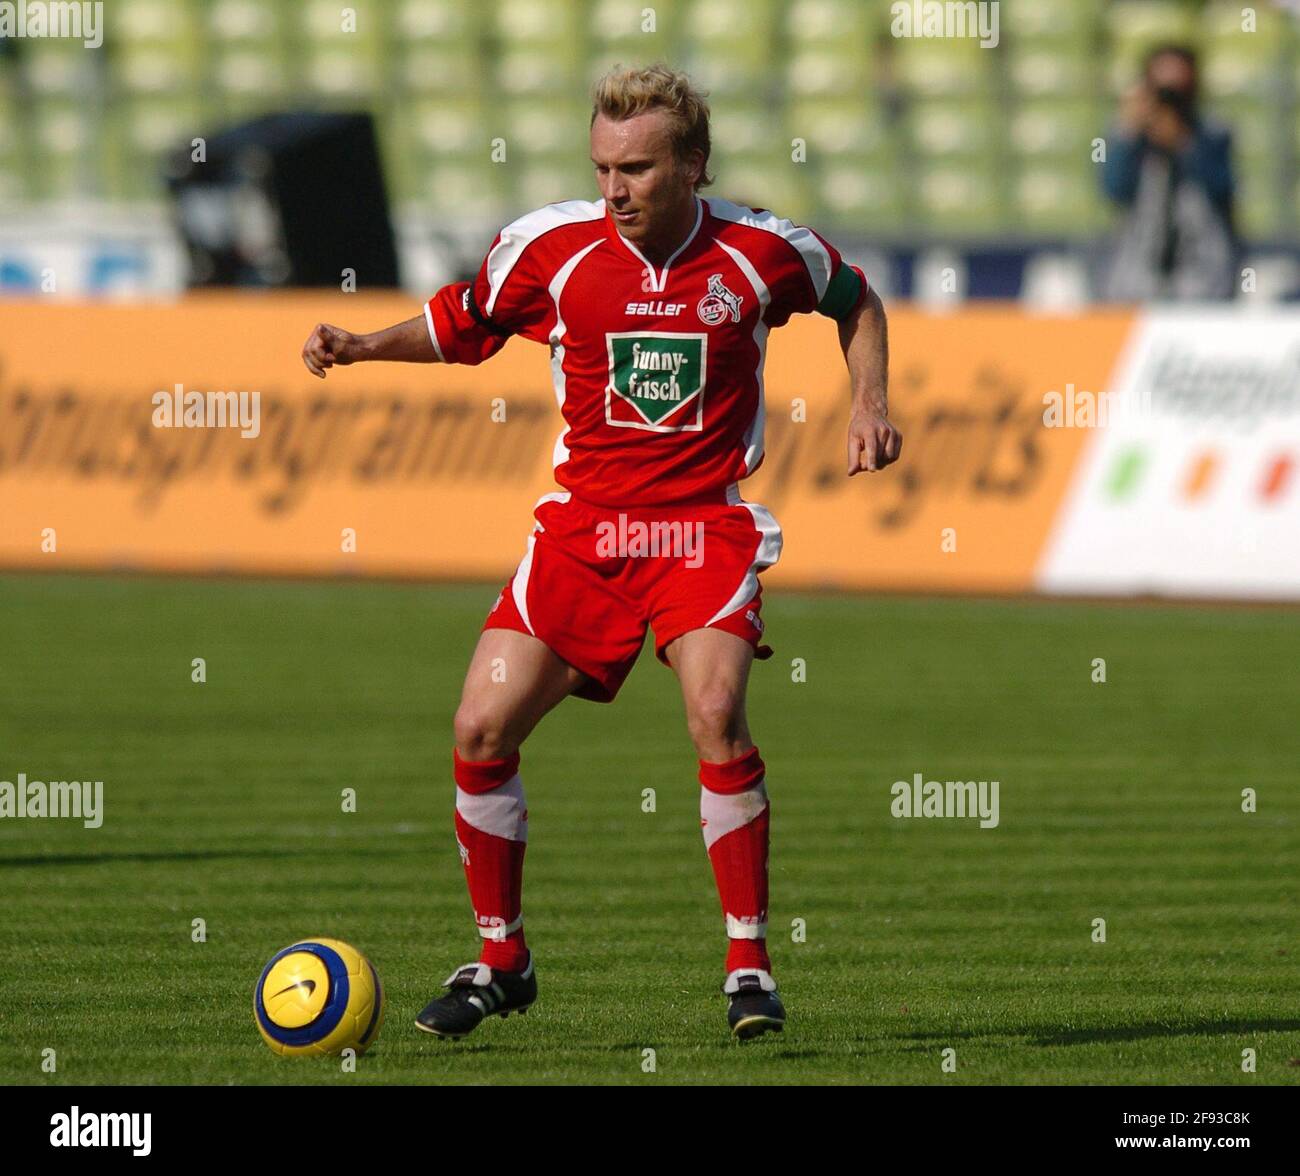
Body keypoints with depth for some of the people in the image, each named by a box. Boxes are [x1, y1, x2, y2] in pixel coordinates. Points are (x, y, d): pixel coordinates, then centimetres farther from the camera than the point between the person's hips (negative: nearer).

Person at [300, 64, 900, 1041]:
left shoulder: (760, 251, -6)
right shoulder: (552, 244, -5)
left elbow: (855, 299, 15)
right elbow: (459, 325, 11)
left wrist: (870, 402, 2)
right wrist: (362, 345, -4)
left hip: (707, 523, -2)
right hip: (583, 522, 2)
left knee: (714, 713, -26)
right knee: (483, 730, -5)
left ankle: (749, 963, -13)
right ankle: (500, 959, 15)